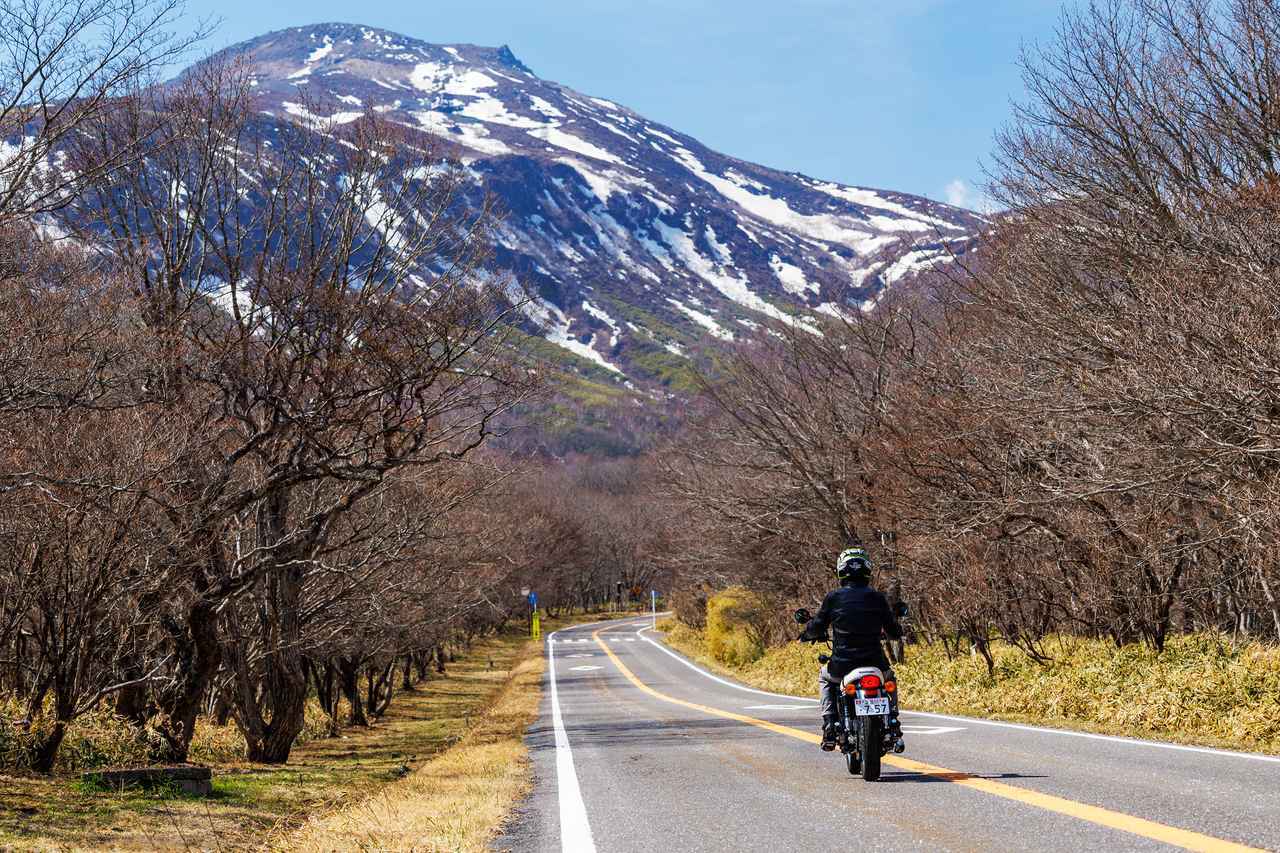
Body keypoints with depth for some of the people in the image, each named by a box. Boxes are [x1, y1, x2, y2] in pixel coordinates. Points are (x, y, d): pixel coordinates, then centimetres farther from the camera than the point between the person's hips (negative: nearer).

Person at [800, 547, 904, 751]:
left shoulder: (833, 598, -3)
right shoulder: (876, 598, 0)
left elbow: (815, 629, 2)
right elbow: (895, 632, 7)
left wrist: (809, 633, 26)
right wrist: (895, 630, 31)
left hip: (842, 665, -1)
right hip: (875, 662, 1)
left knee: (825, 677, 33)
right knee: (889, 678, 36)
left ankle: (829, 727, 15)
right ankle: (892, 722, 20)